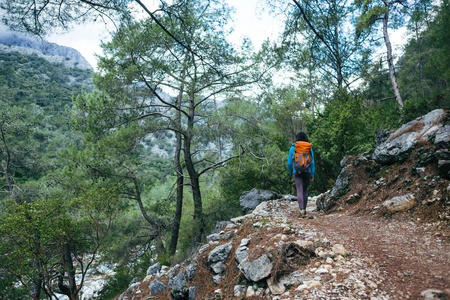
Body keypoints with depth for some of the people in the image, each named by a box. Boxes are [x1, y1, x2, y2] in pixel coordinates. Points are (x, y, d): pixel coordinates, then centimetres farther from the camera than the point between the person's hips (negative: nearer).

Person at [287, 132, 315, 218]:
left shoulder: (293, 148, 1)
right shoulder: (309, 148, 4)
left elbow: (289, 163, 1)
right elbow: (312, 161, 1)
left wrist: (290, 173, 16)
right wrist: (312, 174, 6)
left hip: (297, 172, -2)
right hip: (307, 172, 2)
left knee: (299, 191, -6)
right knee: (305, 190, 17)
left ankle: (302, 210, -19)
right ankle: (304, 209, 19)